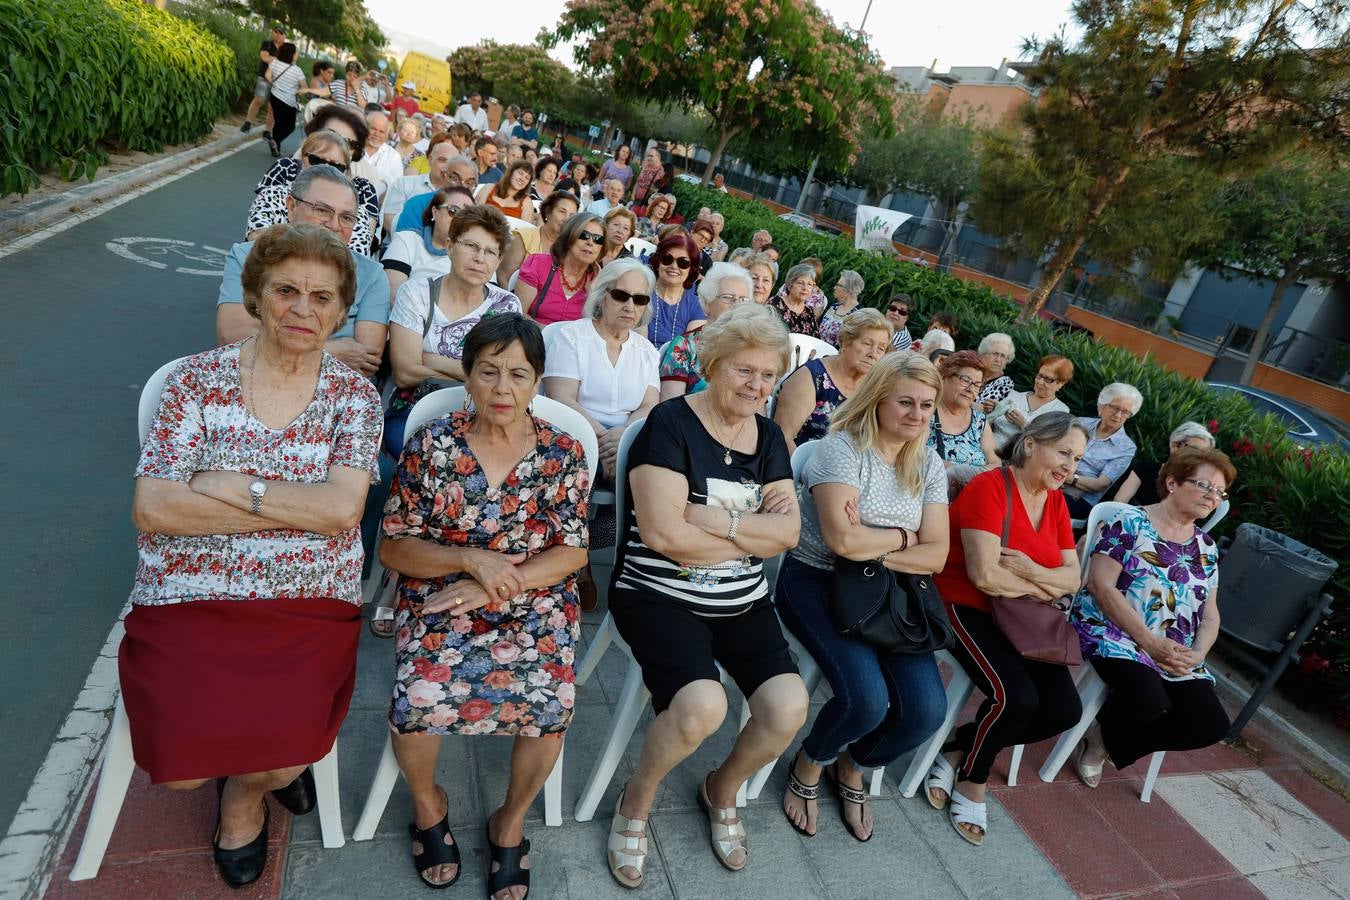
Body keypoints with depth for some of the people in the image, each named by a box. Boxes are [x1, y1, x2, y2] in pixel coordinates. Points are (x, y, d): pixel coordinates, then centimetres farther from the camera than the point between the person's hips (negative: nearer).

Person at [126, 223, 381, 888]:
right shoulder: (198, 379, 1)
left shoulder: (354, 395, 2)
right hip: (187, 601, 1)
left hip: (308, 606, 0)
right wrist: (303, 505, -13)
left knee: (281, 757, -15)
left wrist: (230, 486, -14)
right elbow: (151, 507, -10)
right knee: (180, 764, -14)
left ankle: (246, 795, 24)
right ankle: (265, 766, 24)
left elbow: (343, 506, -12)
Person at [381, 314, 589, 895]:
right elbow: (393, 548, 1)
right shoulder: (431, 446, -2)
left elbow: (572, 553, -2)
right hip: (439, 600, 0)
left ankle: (510, 822, 9)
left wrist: (494, 586, -15)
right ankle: (427, 801, 12)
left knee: (551, 702, -24)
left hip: (536, 603, 0)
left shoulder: (563, 453, 0)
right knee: (418, 699, -25)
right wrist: (472, 559, -16)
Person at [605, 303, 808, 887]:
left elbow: (788, 532, -1)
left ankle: (722, 791, 20)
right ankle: (637, 799, 7)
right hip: (661, 597, -5)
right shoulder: (671, 423, -10)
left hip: (743, 604, 6)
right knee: (703, 707, -28)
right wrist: (756, 531, -10)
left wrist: (721, 520, -18)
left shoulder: (768, 437, 9)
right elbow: (662, 532, -20)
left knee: (788, 708, -14)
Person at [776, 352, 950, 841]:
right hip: (817, 583, -6)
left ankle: (852, 769, 21)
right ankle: (808, 765, 11)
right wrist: (902, 536, -8)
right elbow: (842, 539, -24)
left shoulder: (928, 465, 7)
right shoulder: (842, 448, -12)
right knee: (866, 698, -26)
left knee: (926, 710, -12)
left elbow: (935, 555, -1)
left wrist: (871, 550, -15)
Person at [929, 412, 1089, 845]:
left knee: (1065, 710, -6)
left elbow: (1072, 577, 5)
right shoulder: (989, 487, -16)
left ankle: (958, 748, 11)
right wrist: (1043, 588, -7)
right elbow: (985, 575, -23)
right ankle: (972, 780, 3)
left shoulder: (1056, 501, 9)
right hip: (969, 608, -8)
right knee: (1017, 697, -26)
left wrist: (1032, 572, -16)